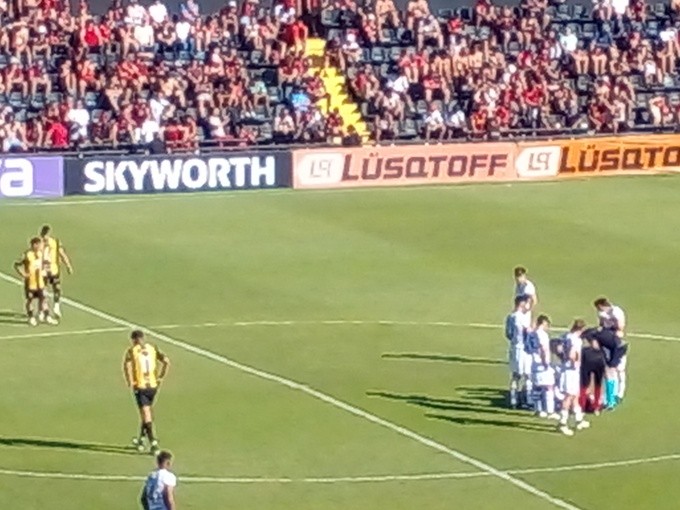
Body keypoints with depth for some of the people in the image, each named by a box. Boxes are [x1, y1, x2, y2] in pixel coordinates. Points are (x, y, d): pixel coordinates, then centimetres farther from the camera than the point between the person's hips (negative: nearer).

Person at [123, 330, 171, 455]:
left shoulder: (132, 350, -3)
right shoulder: (152, 348, 8)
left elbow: (126, 365, -20)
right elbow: (166, 361, 1)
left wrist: (130, 382, -11)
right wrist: (160, 377, 7)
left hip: (140, 387, -4)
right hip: (153, 385, 4)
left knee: (146, 416, -4)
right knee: (146, 413, 22)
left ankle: (154, 444, -13)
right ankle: (141, 440, 34)